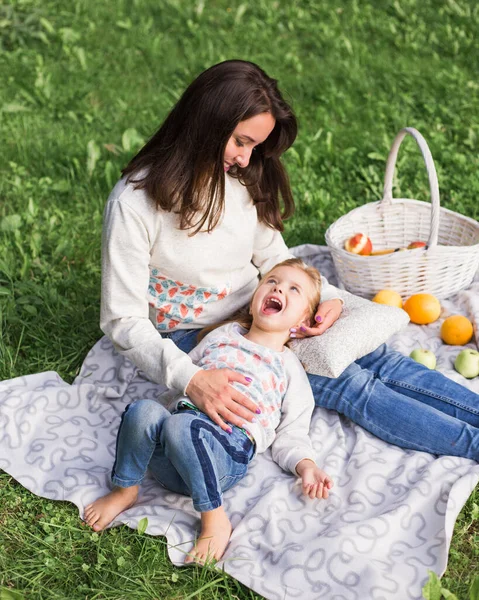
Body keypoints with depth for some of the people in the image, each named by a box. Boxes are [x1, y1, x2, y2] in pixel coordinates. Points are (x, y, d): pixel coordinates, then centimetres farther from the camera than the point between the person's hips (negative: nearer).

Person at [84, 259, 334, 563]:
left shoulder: (290, 368, 22)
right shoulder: (222, 335, 30)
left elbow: (291, 433, 16)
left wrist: (307, 466, -1)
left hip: (230, 445, -3)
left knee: (179, 425, -36)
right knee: (144, 409, -30)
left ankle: (215, 519, -25)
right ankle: (125, 491, -8)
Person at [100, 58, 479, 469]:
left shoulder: (243, 179, -3)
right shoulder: (134, 203, -21)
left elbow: (274, 257, 9)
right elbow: (124, 322, -21)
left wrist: (329, 299, -11)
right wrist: (190, 379, -37)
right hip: (196, 341, -6)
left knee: (370, 356, -16)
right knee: (348, 384, -22)